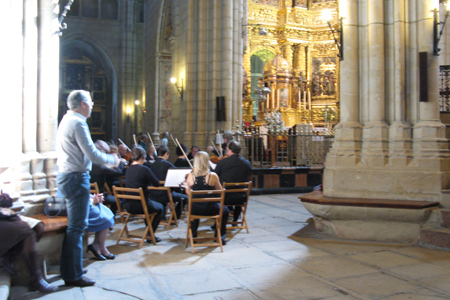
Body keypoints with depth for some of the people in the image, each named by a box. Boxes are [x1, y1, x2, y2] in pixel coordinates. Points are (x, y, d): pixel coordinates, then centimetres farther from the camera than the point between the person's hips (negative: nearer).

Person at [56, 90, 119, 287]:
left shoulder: (67, 120, 14)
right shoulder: (78, 123, -16)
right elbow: (92, 154, -19)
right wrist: (112, 160, -4)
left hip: (65, 176, 10)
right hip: (76, 178, -10)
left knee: (74, 225, 18)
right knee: (77, 226, -4)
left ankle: (68, 269, 29)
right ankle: (73, 276, 3)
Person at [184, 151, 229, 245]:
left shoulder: (190, 176, -10)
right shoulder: (213, 176, -16)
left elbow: (188, 193, 4)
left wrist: (185, 185, 24)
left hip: (195, 210, 3)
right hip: (210, 209, -2)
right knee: (225, 210, 29)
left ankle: (193, 235, 42)